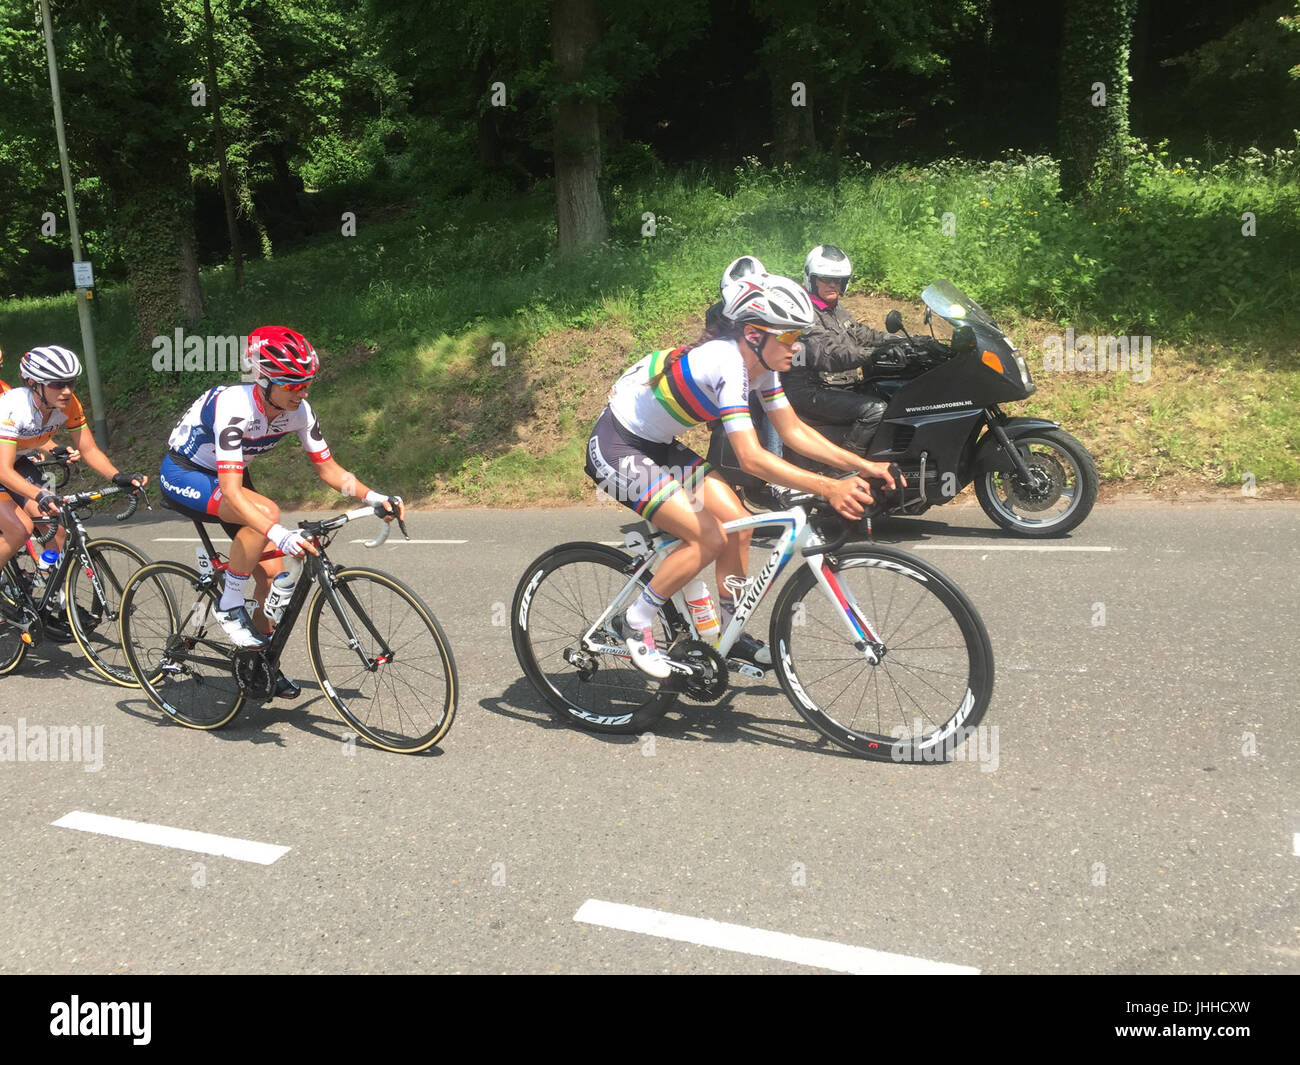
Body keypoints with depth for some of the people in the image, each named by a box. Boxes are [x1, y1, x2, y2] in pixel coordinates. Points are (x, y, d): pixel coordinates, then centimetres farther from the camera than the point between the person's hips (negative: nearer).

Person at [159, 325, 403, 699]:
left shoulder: (299, 410, -16)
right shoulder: (234, 408, -36)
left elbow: (328, 469, -7)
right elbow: (231, 491, -42)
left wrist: (373, 497, -23)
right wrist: (279, 535, -55)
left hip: (227, 475, 7)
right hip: (183, 475, -6)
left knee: (272, 571, -4)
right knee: (266, 512, -34)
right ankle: (229, 607, -15)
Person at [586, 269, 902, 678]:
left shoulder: (759, 364, -2)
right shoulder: (727, 365, -30)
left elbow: (794, 431, 3)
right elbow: (752, 459, -36)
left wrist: (863, 465, -5)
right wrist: (830, 488, -41)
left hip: (657, 445, 9)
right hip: (616, 449, -9)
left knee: (737, 524, 1)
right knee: (709, 538, -17)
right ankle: (634, 622, -1)